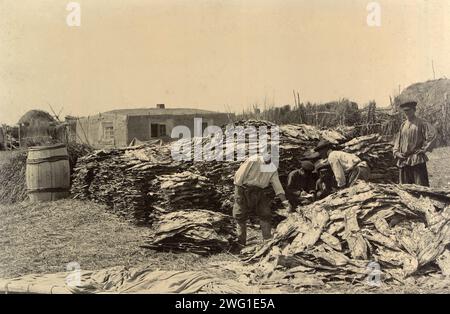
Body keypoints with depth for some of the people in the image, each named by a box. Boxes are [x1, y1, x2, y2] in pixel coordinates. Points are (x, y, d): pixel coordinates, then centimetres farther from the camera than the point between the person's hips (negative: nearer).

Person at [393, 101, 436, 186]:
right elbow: (397, 140, 20)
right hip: (403, 160, 6)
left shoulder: (421, 123, -3)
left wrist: (424, 149, -11)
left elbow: (432, 135, -12)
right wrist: (396, 152, 5)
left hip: (417, 160, -6)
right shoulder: (403, 125, 15)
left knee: (421, 186, -6)